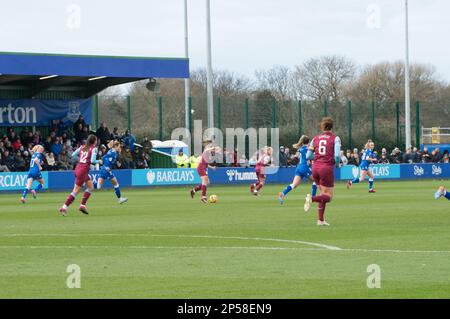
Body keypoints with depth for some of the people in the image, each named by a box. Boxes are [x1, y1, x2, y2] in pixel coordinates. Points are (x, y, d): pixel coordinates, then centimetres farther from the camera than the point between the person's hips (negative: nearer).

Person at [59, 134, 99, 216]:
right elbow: (92, 160, -18)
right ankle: (64, 207, -6)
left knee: (91, 187, 19)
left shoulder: (82, 147, 12)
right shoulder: (93, 148, -7)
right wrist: (98, 161, 2)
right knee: (76, 191, -3)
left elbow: (73, 155, 9)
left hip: (78, 169, 8)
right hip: (83, 171, -8)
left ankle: (83, 205, 14)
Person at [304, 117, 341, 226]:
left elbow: (308, 156, 6)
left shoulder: (316, 138, 9)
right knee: (329, 196, 4)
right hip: (327, 168, -5)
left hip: (315, 168, 5)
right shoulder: (335, 138, -3)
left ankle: (321, 220, 13)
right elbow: (337, 155, -13)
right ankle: (312, 198, -25)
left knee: (324, 194, 21)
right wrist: (337, 164, 8)